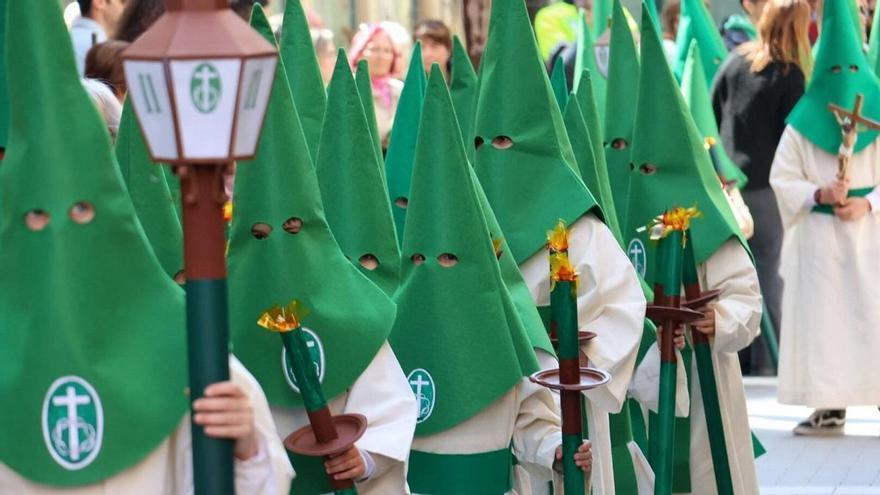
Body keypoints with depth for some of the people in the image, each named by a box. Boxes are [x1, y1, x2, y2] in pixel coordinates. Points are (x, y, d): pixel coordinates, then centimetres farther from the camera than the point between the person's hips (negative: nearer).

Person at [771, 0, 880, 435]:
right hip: (819, 238, 0)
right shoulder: (802, 123, 2)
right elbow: (781, 178, 1)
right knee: (822, 317, 0)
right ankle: (829, 407, 4)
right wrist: (820, 194, -15)